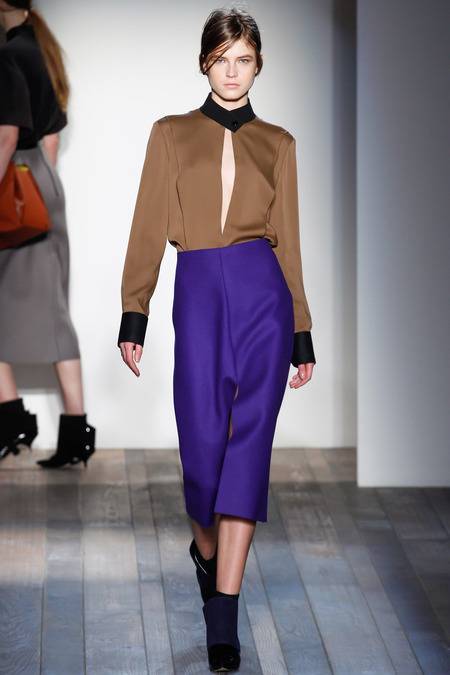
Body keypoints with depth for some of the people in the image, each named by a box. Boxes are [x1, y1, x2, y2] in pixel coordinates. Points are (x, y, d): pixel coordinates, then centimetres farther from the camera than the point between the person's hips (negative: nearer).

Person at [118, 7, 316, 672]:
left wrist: (302, 334, 11)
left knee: (249, 441, -6)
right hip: (199, 292, 0)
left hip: (263, 292, 0)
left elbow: (288, 239, 13)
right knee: (204, 440, -5)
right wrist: (133, 315, 0)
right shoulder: (171, 134, 11)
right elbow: (150, 227, 7)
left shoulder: (278, 142, 12)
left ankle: (223, 613, -5)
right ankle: (207, 547, 29)